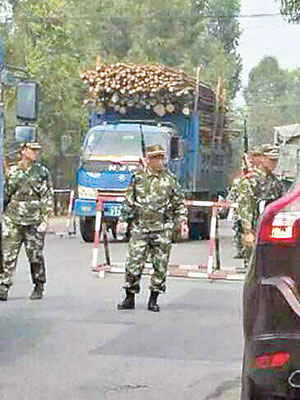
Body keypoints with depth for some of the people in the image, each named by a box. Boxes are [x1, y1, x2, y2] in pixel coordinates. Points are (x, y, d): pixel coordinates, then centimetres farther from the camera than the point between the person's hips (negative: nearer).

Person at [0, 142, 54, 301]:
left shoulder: (42, 172, 4)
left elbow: (48, 198, 1)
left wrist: (45, 221, -7)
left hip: (34, 222, -1)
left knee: (36, 256, 3)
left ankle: (38, 288, 18)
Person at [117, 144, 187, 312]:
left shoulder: (170, 180, 5)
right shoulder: (138, 177, 5)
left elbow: (180, 204, 12)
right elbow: (129, 199, 15)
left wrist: (181, 220, 4)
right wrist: (127, 214, 11)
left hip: (162, 230, 0)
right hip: (140, 227, 0)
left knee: (160, 265, 2)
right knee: (133, 263, -3)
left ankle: (154, 299, 13)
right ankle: (130, 298, 8)